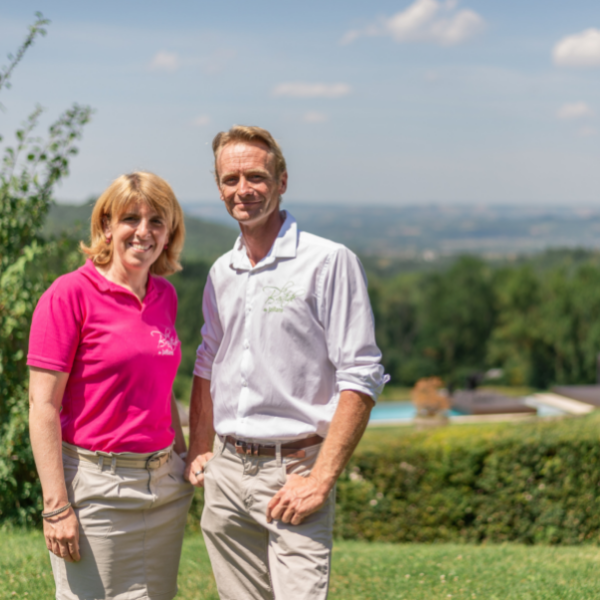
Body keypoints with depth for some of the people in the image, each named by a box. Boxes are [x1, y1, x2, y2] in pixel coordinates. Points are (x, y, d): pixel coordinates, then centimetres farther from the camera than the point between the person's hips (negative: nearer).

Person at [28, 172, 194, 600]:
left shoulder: (165, 295, 9)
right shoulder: (70, 294, -10)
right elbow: (43, 407, -13)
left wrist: (185, 461, 15)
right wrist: (56, 506, -16)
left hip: (165, 483, 6)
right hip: (96, 485, -6)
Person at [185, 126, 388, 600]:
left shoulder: (329, 262, -8)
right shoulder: (222, 273, 12)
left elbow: (361, 379, -12)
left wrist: (321, 479, -17)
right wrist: (199, 451, 14)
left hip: (293, 471, -6)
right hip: (226, 472, 6)